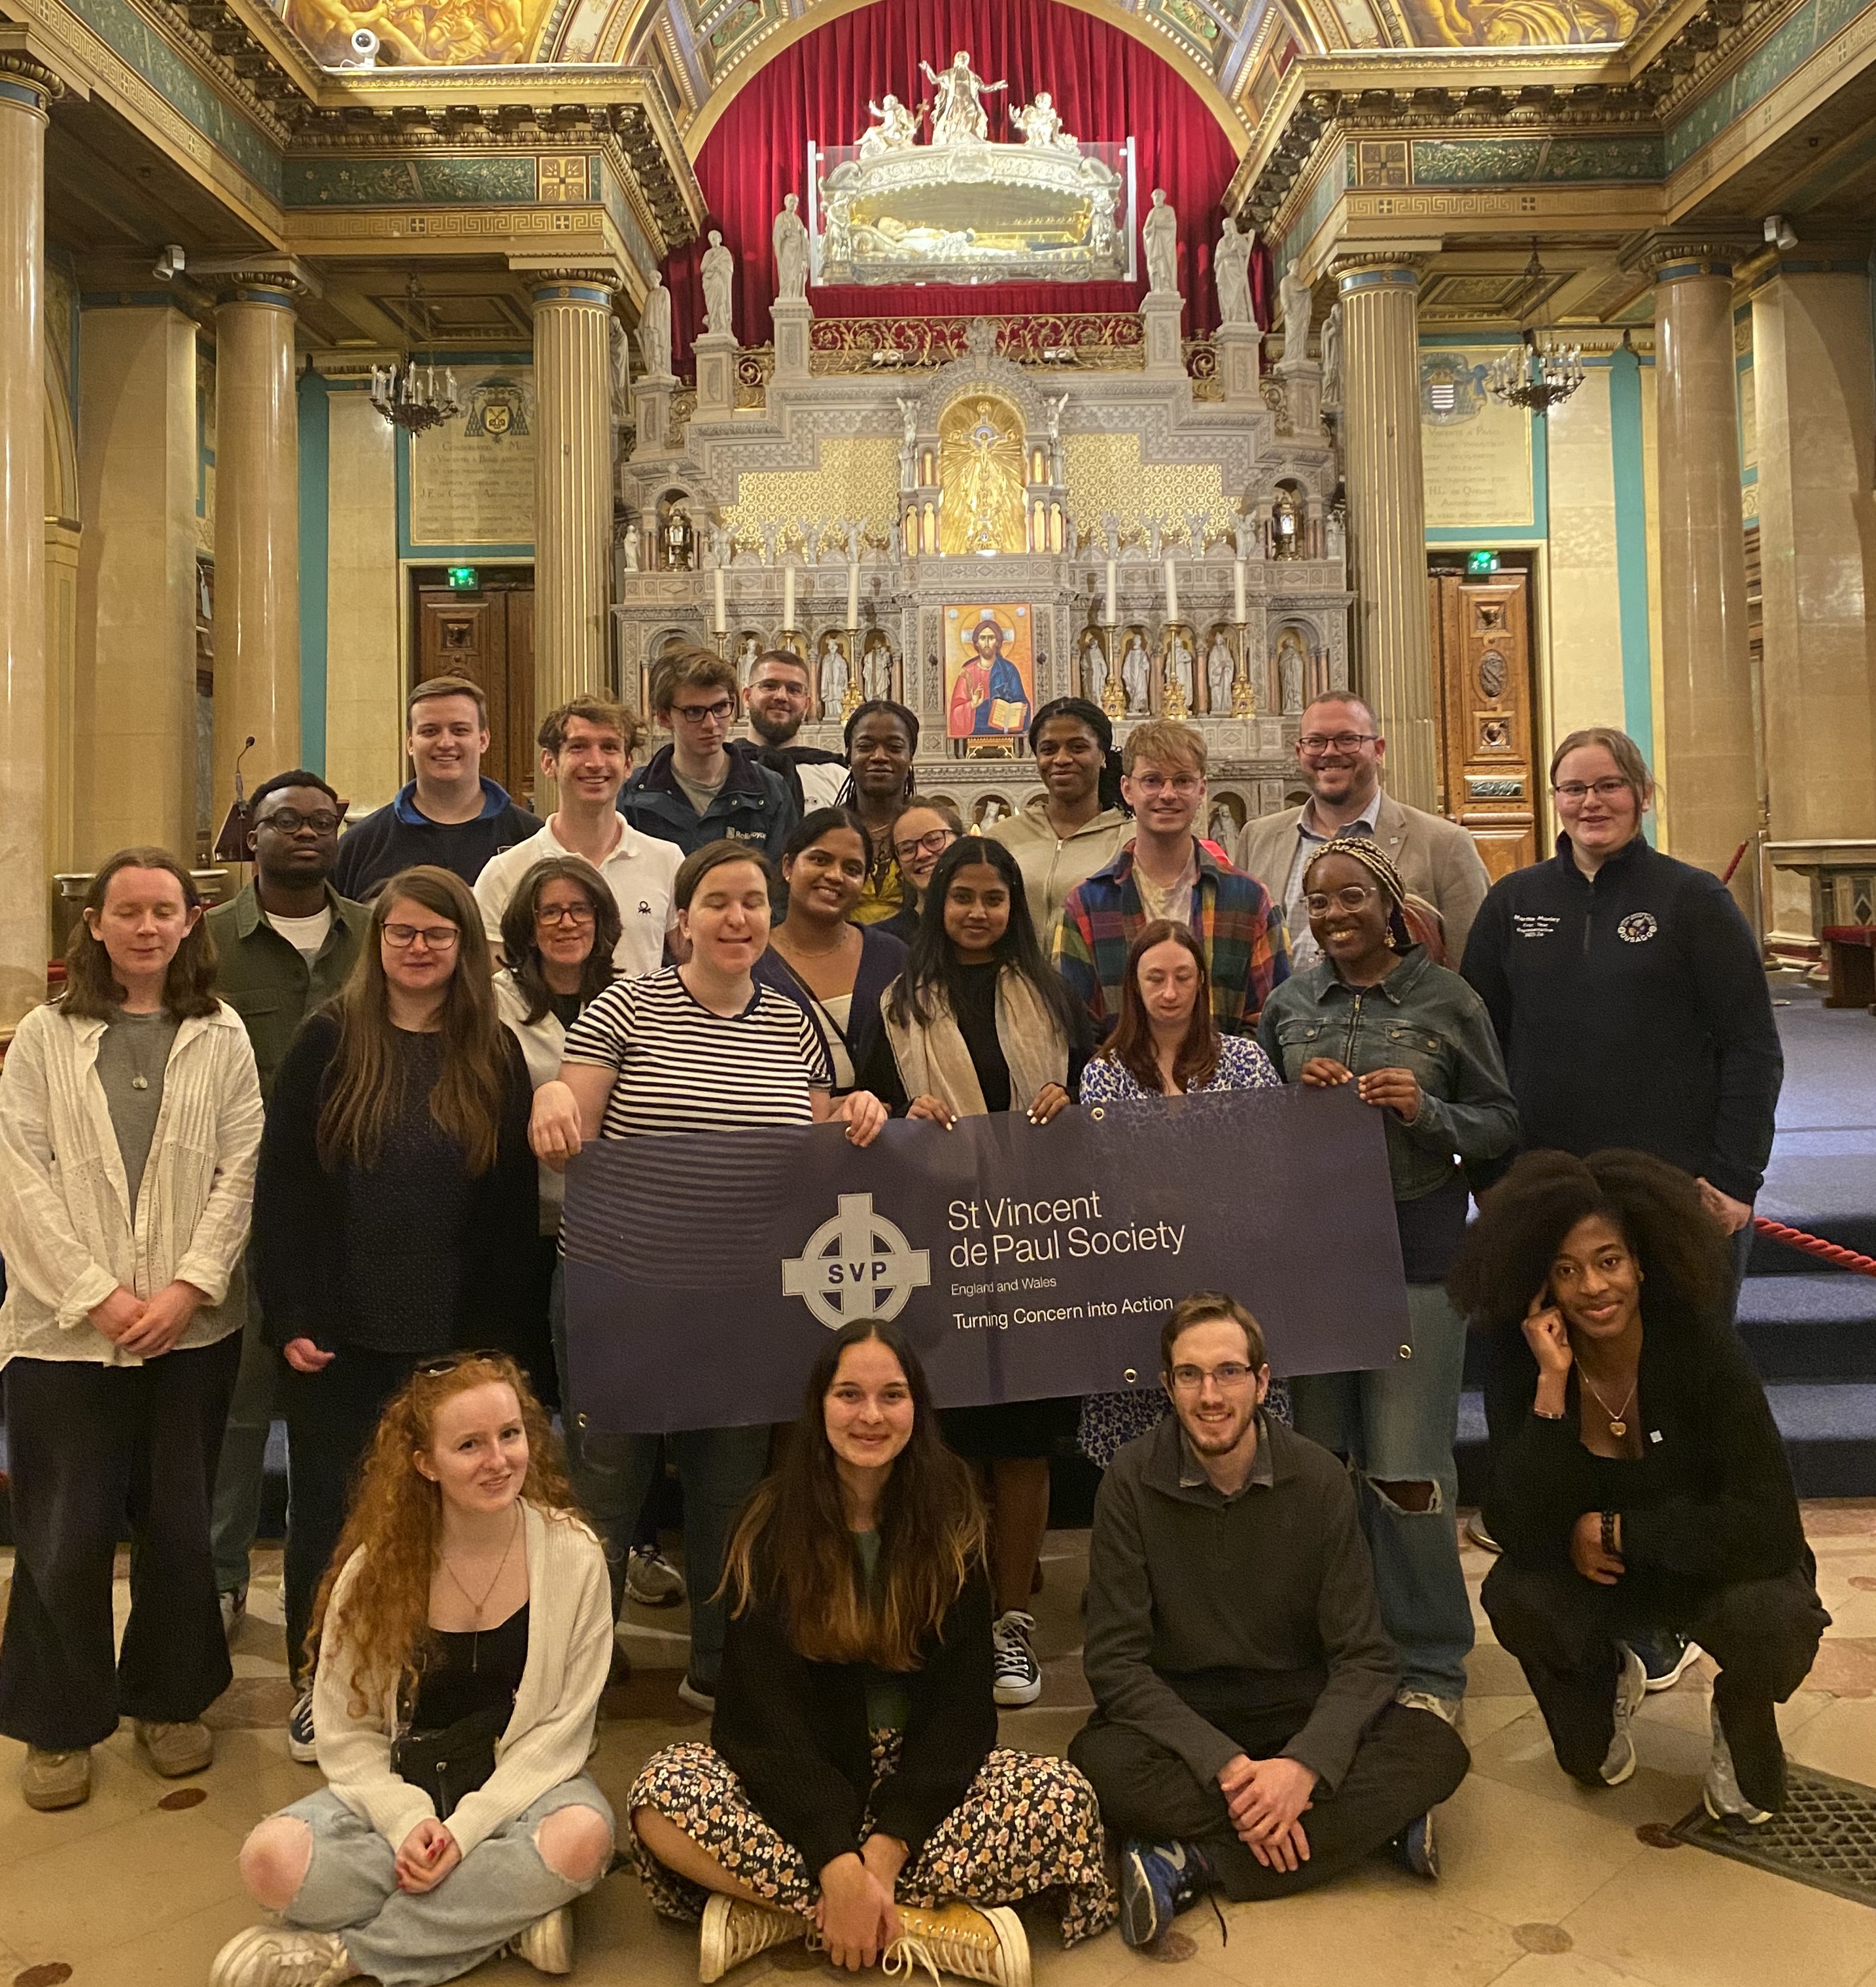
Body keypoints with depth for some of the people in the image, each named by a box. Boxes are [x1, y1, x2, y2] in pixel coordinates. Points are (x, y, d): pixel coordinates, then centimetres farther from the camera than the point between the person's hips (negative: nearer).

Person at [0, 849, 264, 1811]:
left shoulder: (222, 1038, 4)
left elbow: (240, 1172, 0)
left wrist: (190, 1286, -11)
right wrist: (99, 1296, -11)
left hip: (193, 1326, 1)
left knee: (180, 1524, 9)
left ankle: (169, 1701, 29)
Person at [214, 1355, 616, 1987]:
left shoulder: (572, 1555, -13)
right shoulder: (378, 1565, -9)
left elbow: (562, 1729, -9)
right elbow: (346, 1732, -4)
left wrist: (463, 1831, -18)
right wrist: (409, 1822, -20)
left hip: (519, 1786, -1)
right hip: (398, 1790, 1)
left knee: (584, 1836, -34)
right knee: (272, 1859, -26)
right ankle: (507, 1915, -15)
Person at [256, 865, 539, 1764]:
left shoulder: (496, 1054, 3)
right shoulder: (328, 1041, -2)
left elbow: (514, 1202, 3)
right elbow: (281, 1184, -3)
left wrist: (498, 1332, -1)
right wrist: (289, 1315, -9)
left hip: (453, 1335, 1)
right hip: (336, 1330, -1)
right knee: (327, 1506, 10)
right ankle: (318, 1684, 29)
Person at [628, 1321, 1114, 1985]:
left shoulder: (952, 1523, -5)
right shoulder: (770, 1527, -8)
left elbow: (959, 1702, -9)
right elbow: (762, 1710, -14)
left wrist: (884, 1852, -23)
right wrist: (839, 1865, -28)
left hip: (924, 1771, 1)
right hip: (797, 1777, 0)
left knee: (1062, 1798, -27)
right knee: (663, 1794, -29)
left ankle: (778, 1912, -24)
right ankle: (927, 1921, -27)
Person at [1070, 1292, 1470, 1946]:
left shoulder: (1319, 1479, -9)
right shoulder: (1131, 1483, -12)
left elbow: (1364, 1659, -9)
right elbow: (1115, 1661, -14)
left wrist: (1306, 1764, -27)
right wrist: (1224, 1766, -26)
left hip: (1300, 1716, 2)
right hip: (1178, 1719, -2)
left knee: (1436, 1748, -24)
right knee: (1101, 1763, -33)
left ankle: (1193, 1863, -23)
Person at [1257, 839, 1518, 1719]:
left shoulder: (1444, 998, 0)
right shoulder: (1288, 1004, 9)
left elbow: (1503, 1121, 2)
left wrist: (1427, 1111, -16)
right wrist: (1299, 1089, -6)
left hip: (1417, 1248, -3)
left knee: (1407, 1471, -2)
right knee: (1324, 1458, 10)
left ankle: (1428, 1664, 18)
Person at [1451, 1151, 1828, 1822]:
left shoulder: (1699, 1345, -24)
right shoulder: (1521, 1360, -19)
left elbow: (1769, 1525, -27)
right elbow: (1515, 1531, -28)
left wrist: (1615, 1531, -22)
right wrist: (1552, 1383, -36)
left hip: (1711, 1567, -1)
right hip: (1589, 1573, 1)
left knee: (1776, 1624, -33)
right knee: (1514, 1597, -29)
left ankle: (1741, 1726, 6)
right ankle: (1606, 1683, 9)